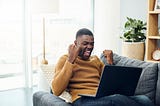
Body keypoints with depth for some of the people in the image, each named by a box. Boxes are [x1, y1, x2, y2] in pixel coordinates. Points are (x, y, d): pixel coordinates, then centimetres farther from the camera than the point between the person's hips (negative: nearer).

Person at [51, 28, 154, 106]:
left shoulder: (95, 59, 26)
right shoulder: (65, 59, 9)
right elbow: (56, 91, -7)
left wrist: (110, 62, 11)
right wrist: (71, 60, -9)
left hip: (105, 97, 5)